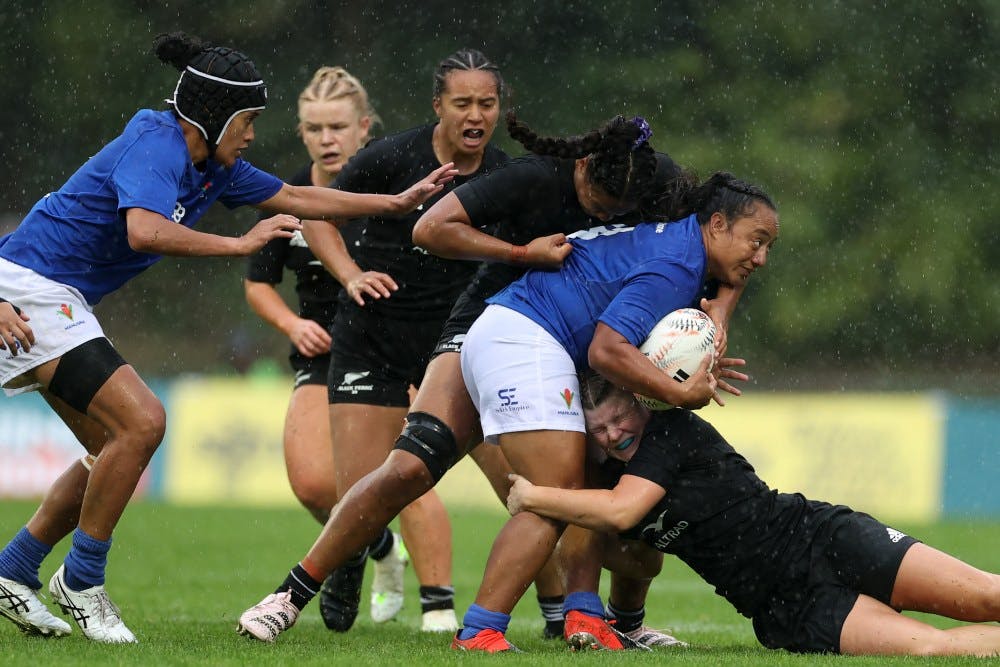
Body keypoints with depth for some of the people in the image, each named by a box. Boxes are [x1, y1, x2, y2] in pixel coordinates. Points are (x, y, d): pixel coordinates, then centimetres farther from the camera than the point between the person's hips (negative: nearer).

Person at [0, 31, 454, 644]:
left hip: (57, 304, 10)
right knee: (140, 422, -17)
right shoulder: (154, 147, -18)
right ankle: (81, 580, -6)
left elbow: (294, 198, 22)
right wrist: (241, 243, -30)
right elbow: (145, 230, -36)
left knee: (114, 447, 10)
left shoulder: (211, 167, 10)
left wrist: (398, 202, 22)